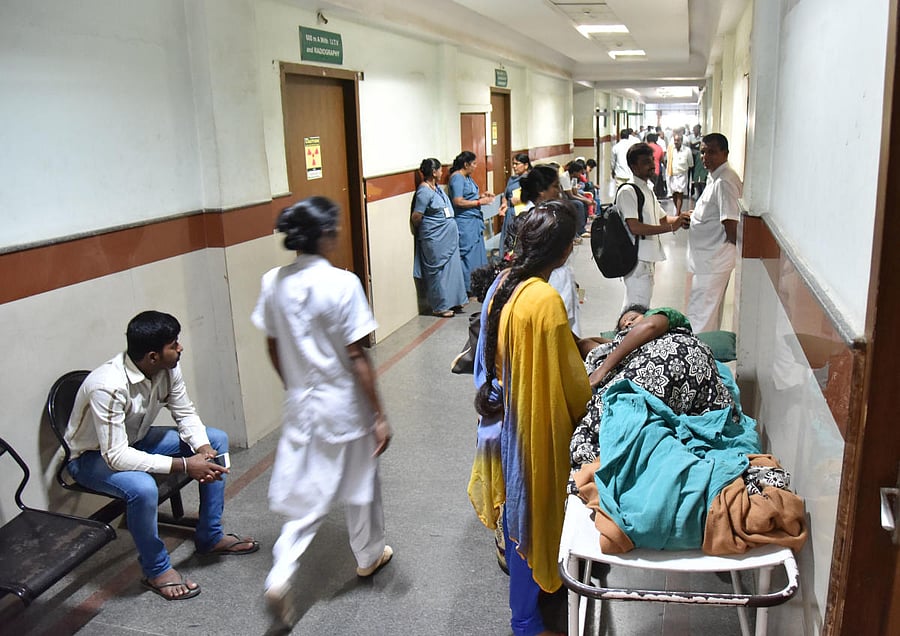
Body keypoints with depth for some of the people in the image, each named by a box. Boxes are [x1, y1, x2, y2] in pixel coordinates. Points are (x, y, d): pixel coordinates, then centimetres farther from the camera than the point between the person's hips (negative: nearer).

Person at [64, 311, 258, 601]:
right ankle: (157, 569, -10)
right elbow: (116, 456, -37)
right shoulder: (109, 386, -37)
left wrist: (202, 447, -22)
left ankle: (209, 537, 8)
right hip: (94, 456, -7)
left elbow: (185, 413, -3)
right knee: (143, 487, -38)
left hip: (137, 440, 8)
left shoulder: (168, 368, -16)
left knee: (217, 440, -2)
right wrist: (183, 465, -38)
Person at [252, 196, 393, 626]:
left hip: (300, 403, 4)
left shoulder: (273, 283, -4)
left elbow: (273, 348, 5)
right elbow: (357, 358, -19)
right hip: (345, 405, -4)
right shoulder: (342, 284, -21)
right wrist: (379, 416, -12)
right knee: (361, 485, 19)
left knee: (308, 494, 15)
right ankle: (369, 556, 41)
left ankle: (280, 577, 2)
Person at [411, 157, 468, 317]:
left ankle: (453, 301, 23)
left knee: (452, 267, 13)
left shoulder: (438, 187, 10)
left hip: (448, 237, 9)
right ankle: (440, 307, 8)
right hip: (435, 238, -9)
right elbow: (416, 216, -18)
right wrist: (420, 229, 0)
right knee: (438, 270, -1)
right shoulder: (424, 191, -18)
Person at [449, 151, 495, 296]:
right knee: (468, 253, -4)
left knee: (477, 250, 14)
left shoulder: (467, 177, 13)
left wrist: (482, 195, 7)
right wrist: (479, 202, -16)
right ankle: (468, 287, 4)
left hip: (474, 220, 10)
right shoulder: (457, 178, -16)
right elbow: (458, 202, -21)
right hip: (465, 222, -10)